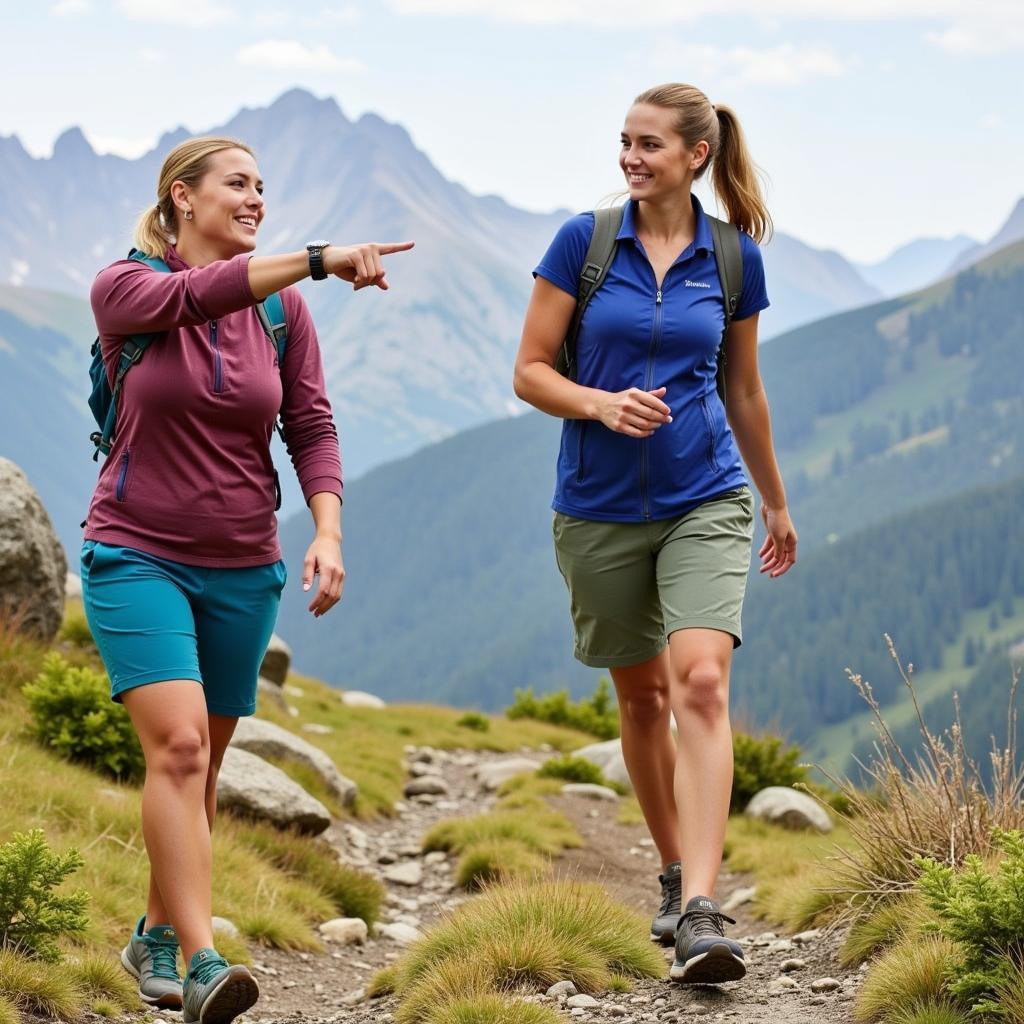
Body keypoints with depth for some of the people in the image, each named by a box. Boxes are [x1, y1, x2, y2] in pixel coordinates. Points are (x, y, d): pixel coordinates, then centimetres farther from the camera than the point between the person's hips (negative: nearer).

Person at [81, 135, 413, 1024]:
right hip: (138, 556, -4)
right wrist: (319, 260, -37)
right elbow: (193, 297, -27)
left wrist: (329, 532, -13)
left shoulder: (284, 311, 5)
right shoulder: (124, 290, -5)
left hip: (242, 570, 4)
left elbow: (311, 428, 3)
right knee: (178, 742, -20)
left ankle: (157, 936, 30)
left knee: (202, 764, 11)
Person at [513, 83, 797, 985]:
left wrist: (777, 503, 22)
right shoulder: (584, 240, -4)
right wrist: (604, 405, -21)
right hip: (600, 506, 1)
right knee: (642, 695, 13)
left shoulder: (733, 257, 1)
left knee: (702, 681, -19)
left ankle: (699, 915, -25)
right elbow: (530, 372, -2)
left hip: (706, 500, -1)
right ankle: (676, 874, 32)